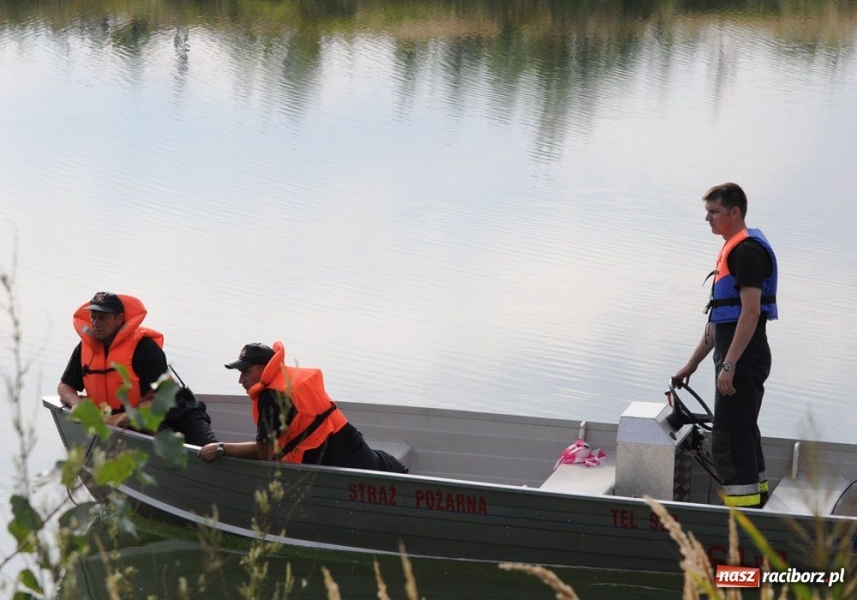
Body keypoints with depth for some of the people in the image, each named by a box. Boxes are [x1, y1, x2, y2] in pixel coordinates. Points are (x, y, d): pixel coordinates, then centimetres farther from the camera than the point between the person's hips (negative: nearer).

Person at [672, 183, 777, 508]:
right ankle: (757, 501, 23)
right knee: (743, 436, 15)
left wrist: (729, 365, -24)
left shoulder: (746, 250, -13)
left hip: (742, 359, -11)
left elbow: (751, 312, -21)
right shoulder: (732, 250, 19)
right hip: (737, 360, 11)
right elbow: (719, 320, 24)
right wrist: (692, 364, 25)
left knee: (728, 439, -11)